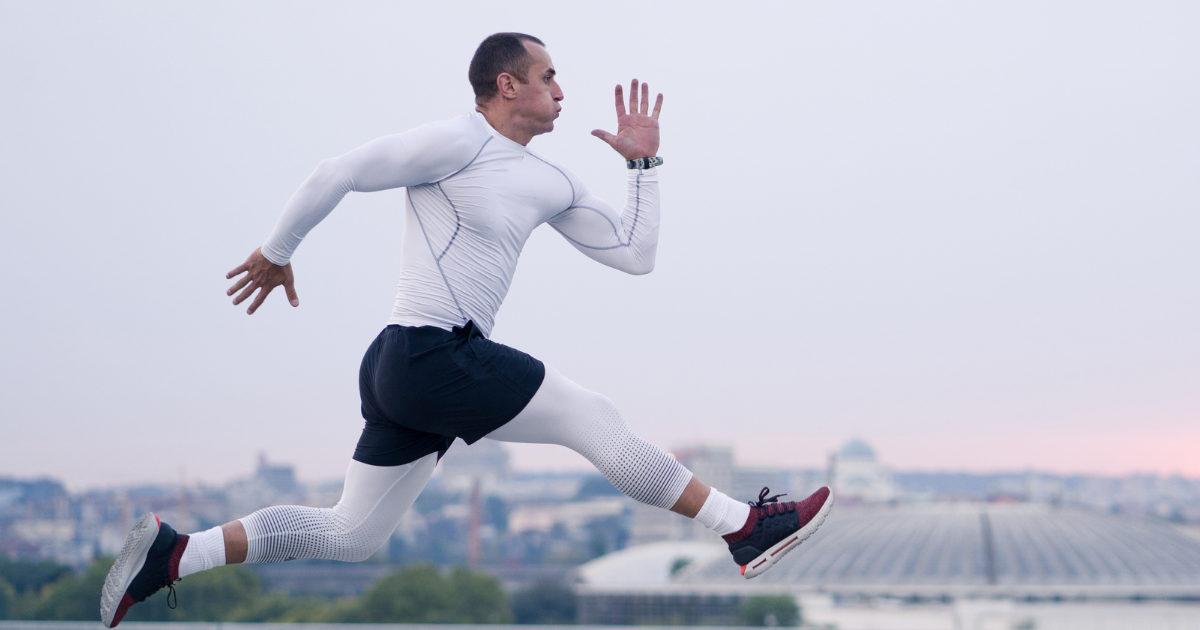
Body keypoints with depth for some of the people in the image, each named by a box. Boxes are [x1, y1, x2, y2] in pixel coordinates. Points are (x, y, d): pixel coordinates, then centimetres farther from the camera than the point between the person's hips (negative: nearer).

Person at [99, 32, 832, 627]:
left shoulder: (551, 184, 15)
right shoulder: (459, 143, -10)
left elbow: (636, 254, 17)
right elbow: (335, 174, -7)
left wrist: (644, 162, 14)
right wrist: (278, 252, 0)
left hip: (408, 373, 10)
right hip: (433, 357, -10)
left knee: (352, 536, 12)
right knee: (599, 421, -6)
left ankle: (171, 554, 13)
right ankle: (746, 528, 2)